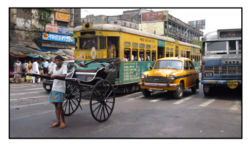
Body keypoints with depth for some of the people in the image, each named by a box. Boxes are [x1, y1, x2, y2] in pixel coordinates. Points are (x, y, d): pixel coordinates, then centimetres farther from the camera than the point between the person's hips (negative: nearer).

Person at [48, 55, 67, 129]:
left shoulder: (64, 67, -10)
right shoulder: (54, 67, 8)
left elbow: (64, 76, -27)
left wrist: (55, 76, -41)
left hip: (60, 89, -7)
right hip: (54, 88, 7)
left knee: (59, 106, -8)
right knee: (56, 106, 11)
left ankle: (63, 122, 8)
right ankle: (58, 121, 20)